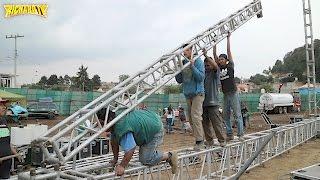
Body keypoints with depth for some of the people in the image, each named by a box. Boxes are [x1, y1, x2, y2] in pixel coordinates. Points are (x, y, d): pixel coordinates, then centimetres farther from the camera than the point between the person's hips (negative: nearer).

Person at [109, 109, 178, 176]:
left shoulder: (122, 128, -36)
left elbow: (130, 149, -41)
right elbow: (114, 142, 5)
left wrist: (122, 166, -31)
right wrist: (115, 159, 11)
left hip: (155, 128, -10)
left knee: (145, 160, -9)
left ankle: (169, 156, 5)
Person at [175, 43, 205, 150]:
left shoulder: (198, 61, -6)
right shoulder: (183, 63, 9)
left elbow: (201, 77, -16)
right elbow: (179, 80, 12)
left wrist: (192, 66, -23)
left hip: (197, 93, -6)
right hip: (188, 94, 7)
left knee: (195, 116, -15)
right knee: (190, 118, 8)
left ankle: (199, 140, -7)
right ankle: (198, 138, 18)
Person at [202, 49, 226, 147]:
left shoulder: (215, 73, 1)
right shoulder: (203, 73, 14)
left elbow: (215, 65, -20)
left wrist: (206, 55, -24)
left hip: (213, 102, -5)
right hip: (204, 102, 5)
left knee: (217, 123, -4)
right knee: (205, 123, 8)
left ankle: (221, 140, 5)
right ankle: (209, 140, 17)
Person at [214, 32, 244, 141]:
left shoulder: (230, 66, 0)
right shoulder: (219, 68, 9)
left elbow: (229, 51, -1)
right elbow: (214, 55, 7)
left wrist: (228, 38, 2)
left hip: (233, 93, -5)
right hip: (225, 94, 5)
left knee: (237, 115, -3)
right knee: (226, 116, 6)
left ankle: (240, 134, -1)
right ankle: (229, 134, 13)